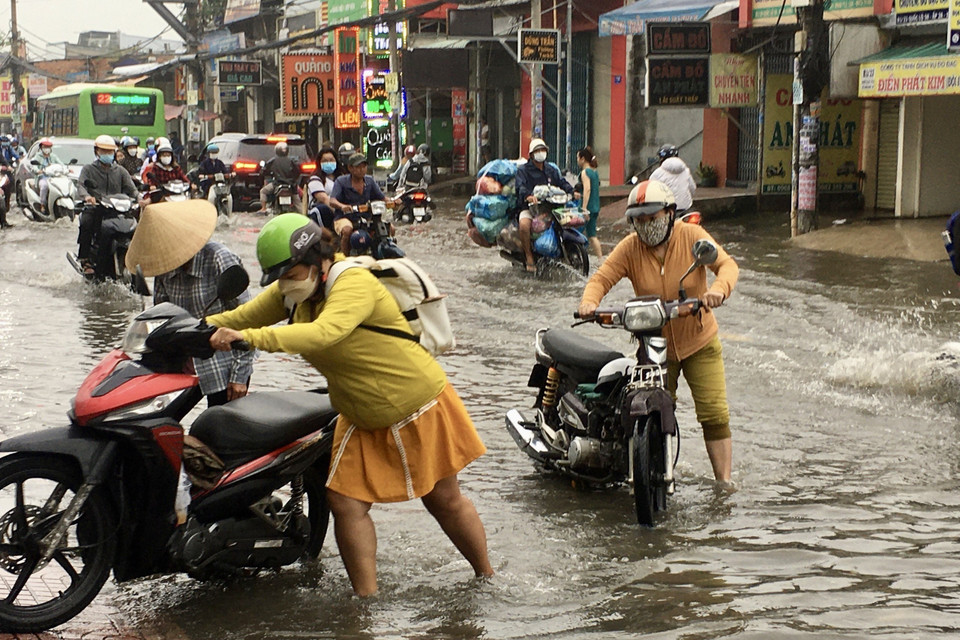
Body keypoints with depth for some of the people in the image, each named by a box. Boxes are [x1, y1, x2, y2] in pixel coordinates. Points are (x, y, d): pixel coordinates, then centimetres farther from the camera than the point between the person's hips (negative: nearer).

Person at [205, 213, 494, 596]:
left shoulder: (354, 284, -28)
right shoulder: (295, 290, -1)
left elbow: (322, 333, -45)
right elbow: (246, 316, 0)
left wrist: (249, 337, -53)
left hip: (420, 412, -7)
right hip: (363, 421, 7)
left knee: (445, 502, 8)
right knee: (346, 503, -4)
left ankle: (487, 578, 30)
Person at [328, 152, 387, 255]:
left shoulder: (369, 180, 10)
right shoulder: (341, 181, -5)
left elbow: (381, 198, 8)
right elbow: (332, 201, -18)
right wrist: (342, 206, -42)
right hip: (344, 218, -4)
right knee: (347, 230, -39)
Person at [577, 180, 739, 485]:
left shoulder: (692, 236, -10)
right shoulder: (630, 248, -8)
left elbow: (727, 264, -17)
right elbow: (602, 278, -14)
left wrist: (719, 288, -40)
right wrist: (589, 301, -37)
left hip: (700, 344, -1)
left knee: (714, 414, -6)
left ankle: (724, 482, 3)